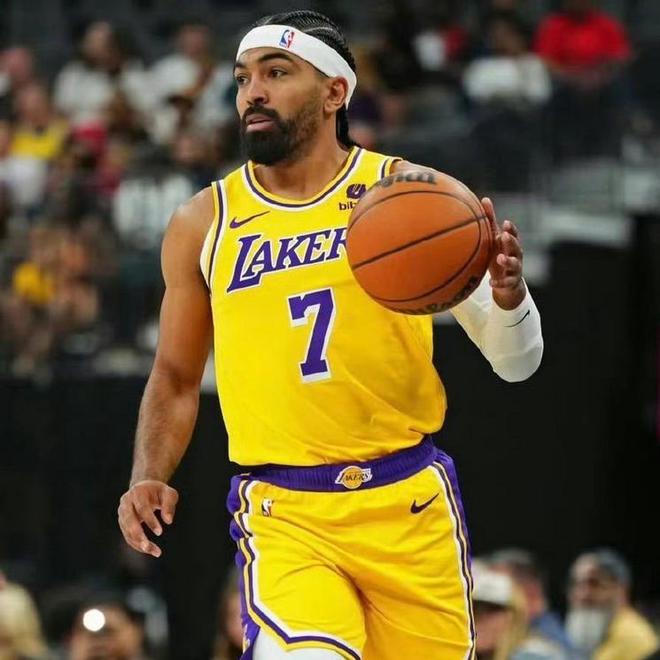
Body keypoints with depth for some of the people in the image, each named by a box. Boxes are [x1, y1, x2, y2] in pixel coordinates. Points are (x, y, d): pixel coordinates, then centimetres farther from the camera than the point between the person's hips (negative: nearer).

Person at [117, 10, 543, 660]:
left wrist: (507, 296, -20)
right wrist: (149, 478, 1)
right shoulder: (203, 225, 7)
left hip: (409, 507, 1)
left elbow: (516, 361, 1)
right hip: (283, 514, -1)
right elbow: (176, 380, 18)